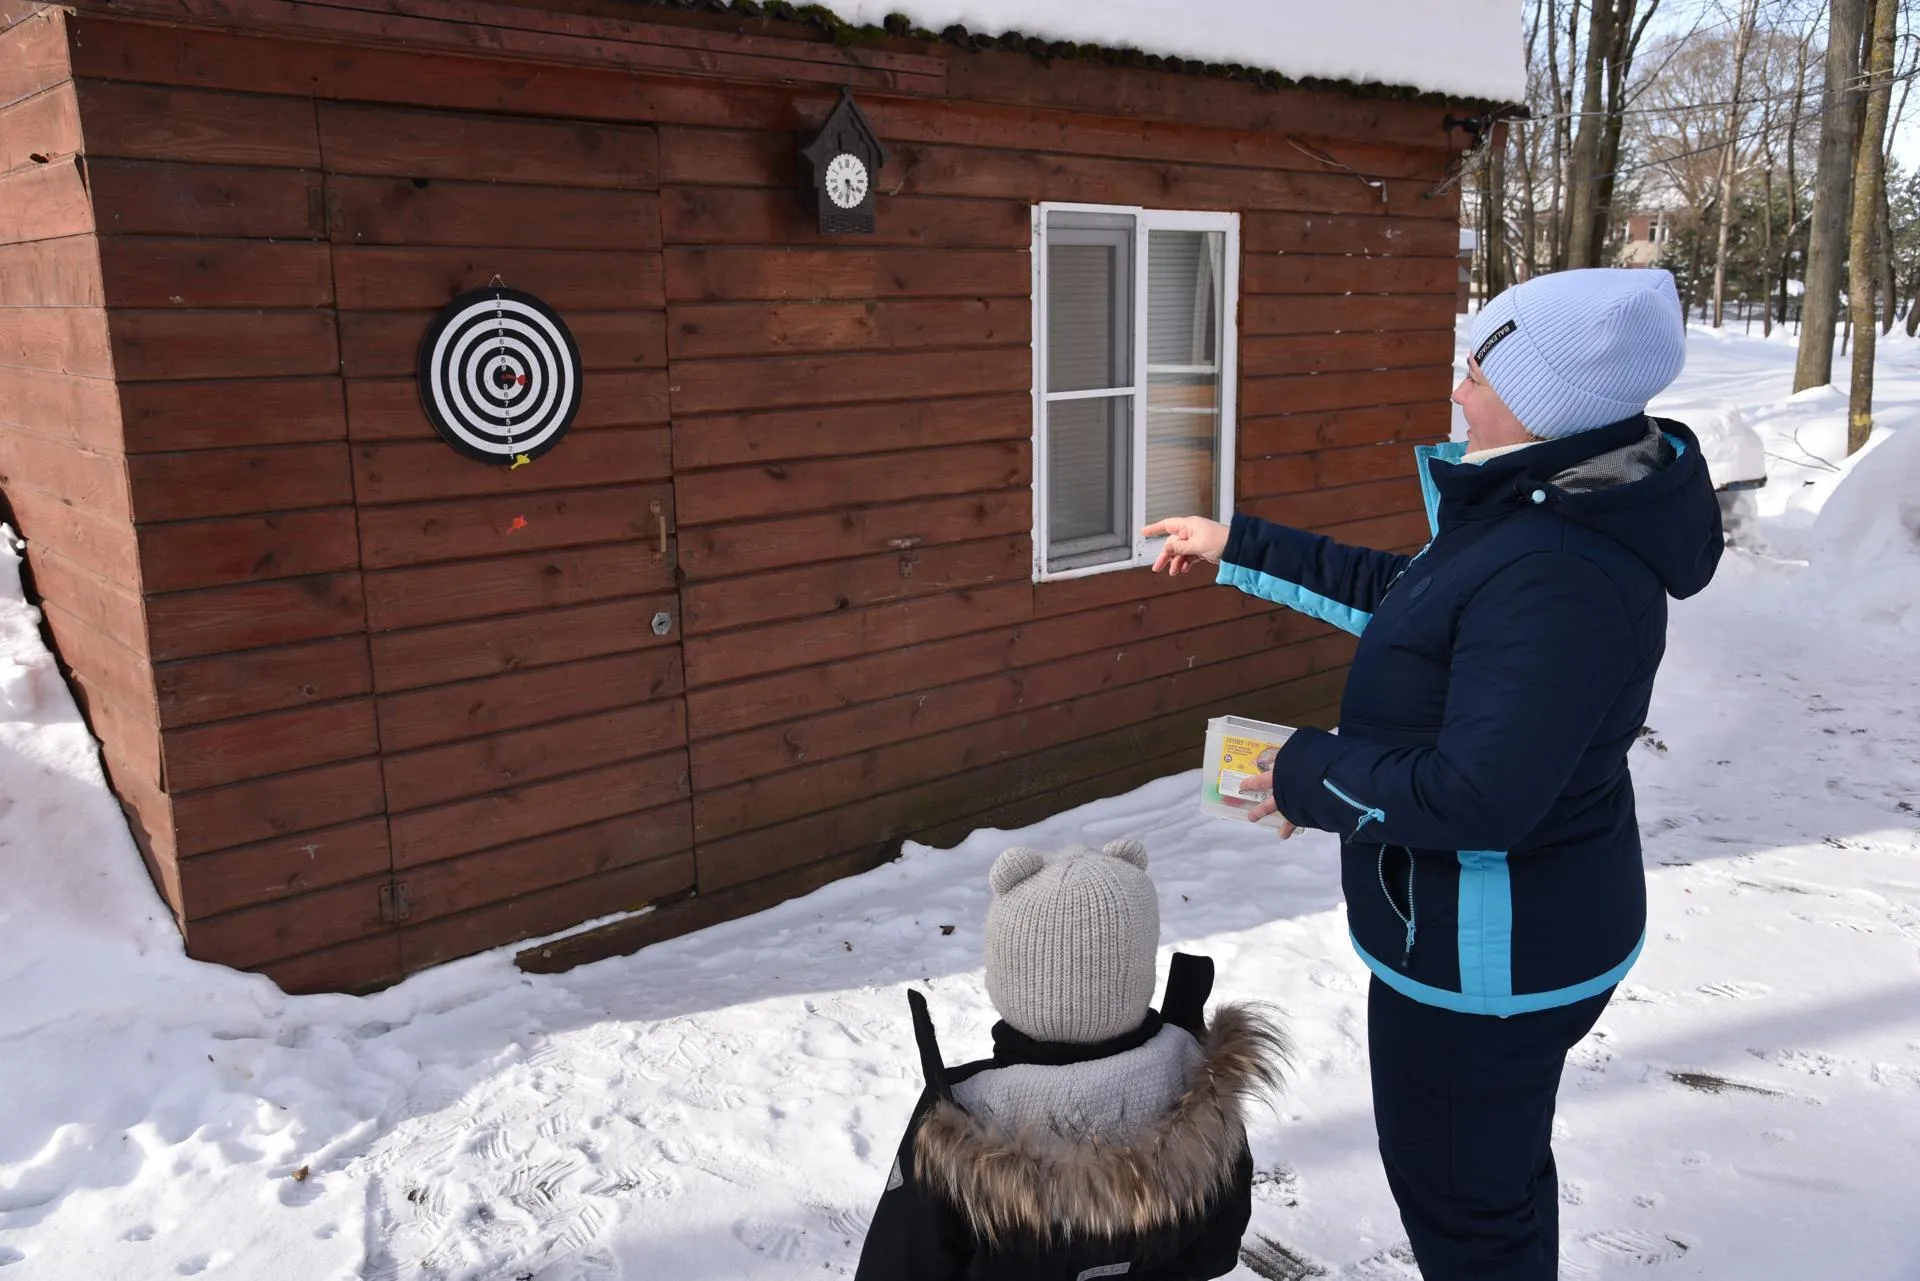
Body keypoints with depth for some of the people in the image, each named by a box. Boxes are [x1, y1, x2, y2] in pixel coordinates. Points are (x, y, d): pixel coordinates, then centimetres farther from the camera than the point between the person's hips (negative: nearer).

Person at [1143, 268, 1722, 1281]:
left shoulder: (1559, 577, -32)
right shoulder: (1545, 514, 2)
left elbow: (1478, 795, -34)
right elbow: (1405, 602, 15)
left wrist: (1310, 775, -19)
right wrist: (1238, 549, 18)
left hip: (1489, 952, -10)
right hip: (1506, 931, 10)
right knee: (1498, 1171, 31)